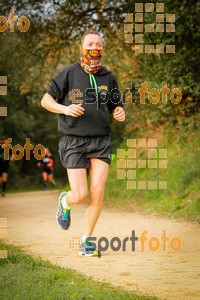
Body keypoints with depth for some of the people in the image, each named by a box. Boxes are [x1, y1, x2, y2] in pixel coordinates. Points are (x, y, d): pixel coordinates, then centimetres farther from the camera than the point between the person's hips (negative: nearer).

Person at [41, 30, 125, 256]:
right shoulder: (69, 74, -3)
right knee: (80, 195, -9)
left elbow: (115, 107, 18)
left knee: (98, 191, -12)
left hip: (100, 141, 3)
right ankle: (65, 201, 31)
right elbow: (46, 100, 2)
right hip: (74, 142, -2)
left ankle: (86, 242, 4)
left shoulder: (108, 78, 7)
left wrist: (120, 113, -6)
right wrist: (65, 109, -17)